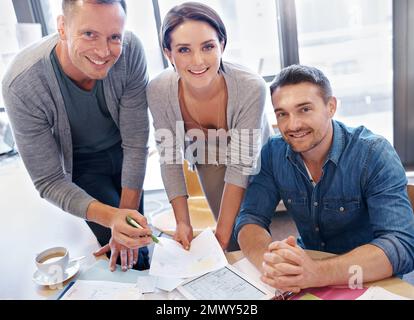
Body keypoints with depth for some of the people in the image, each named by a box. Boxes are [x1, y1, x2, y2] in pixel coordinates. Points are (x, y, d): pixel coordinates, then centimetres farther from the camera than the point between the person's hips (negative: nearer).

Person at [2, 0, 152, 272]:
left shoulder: (130, 51, -29)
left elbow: (135, 143, -20)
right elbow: (49, 181, -25)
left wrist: (127, 213, -19)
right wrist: (111, 217, -41)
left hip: (122, 151, 2)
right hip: (79, 164, -2)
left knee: (135, 237, 15)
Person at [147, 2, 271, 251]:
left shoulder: (251, 88, -37)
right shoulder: (159, 92, -29)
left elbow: (240, 166, -30)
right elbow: (170, 160, -17)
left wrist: (221, 235, -27)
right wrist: (183, 223, -21)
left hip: (254, 163, -1)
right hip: (208, 161, 2)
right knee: (234, 243, 4)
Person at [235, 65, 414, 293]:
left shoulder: (374, 154, -18)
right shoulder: (273, 153, -8)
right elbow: (250, 220, -10)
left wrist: (317, 273, -41)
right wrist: (268, 260, -33)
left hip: (370, 278, -3)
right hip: (309, 261, 3)